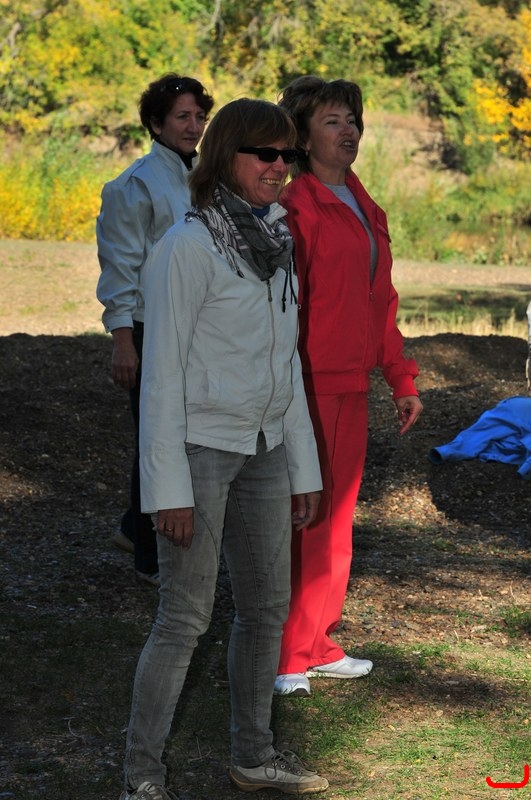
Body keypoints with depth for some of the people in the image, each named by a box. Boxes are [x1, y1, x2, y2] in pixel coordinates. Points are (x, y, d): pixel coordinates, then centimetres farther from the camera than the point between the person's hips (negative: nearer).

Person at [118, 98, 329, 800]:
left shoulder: (274, 242, 10)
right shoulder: (188, 246, -14)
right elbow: (161, 371, -15)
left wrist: (304, 469, 15)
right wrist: (168, 486, -18)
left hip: (262, 450, 8)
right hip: (200, 446, -8)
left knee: (268, 605, 13)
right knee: (186, 617, -6)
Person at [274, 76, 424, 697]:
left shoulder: (363, 208, 16)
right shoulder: (295, 207, -11)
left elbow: (380, 301, 21)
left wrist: (401, 378, 18)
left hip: (351, 384, 9)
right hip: (310, 384, -8)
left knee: (337, 513, 13)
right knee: (304, 513, -5)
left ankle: (316, 645, 23)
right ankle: (281, 657, 3)